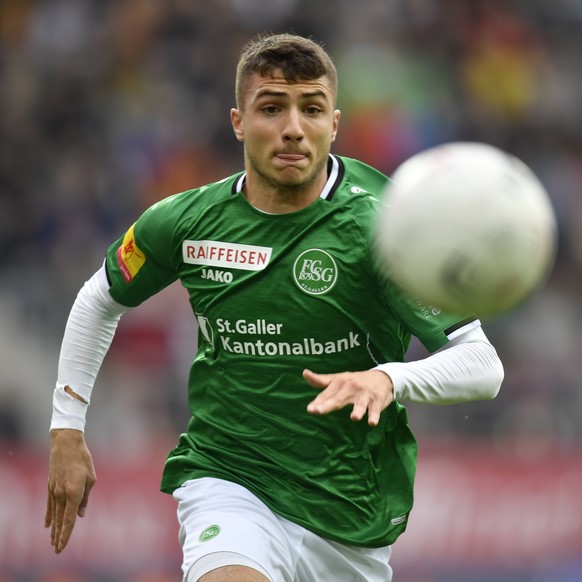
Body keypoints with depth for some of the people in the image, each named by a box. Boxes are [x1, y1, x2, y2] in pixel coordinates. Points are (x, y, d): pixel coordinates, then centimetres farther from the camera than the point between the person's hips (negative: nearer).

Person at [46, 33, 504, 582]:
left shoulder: (378, 225, -11)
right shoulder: (182, 222, -1)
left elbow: (483, 365, -14)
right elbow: (99, 301, 19)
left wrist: (389, 379, -32)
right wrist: (66, 431, 16)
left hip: (353, 513, 1)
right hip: (226, 479, -1)